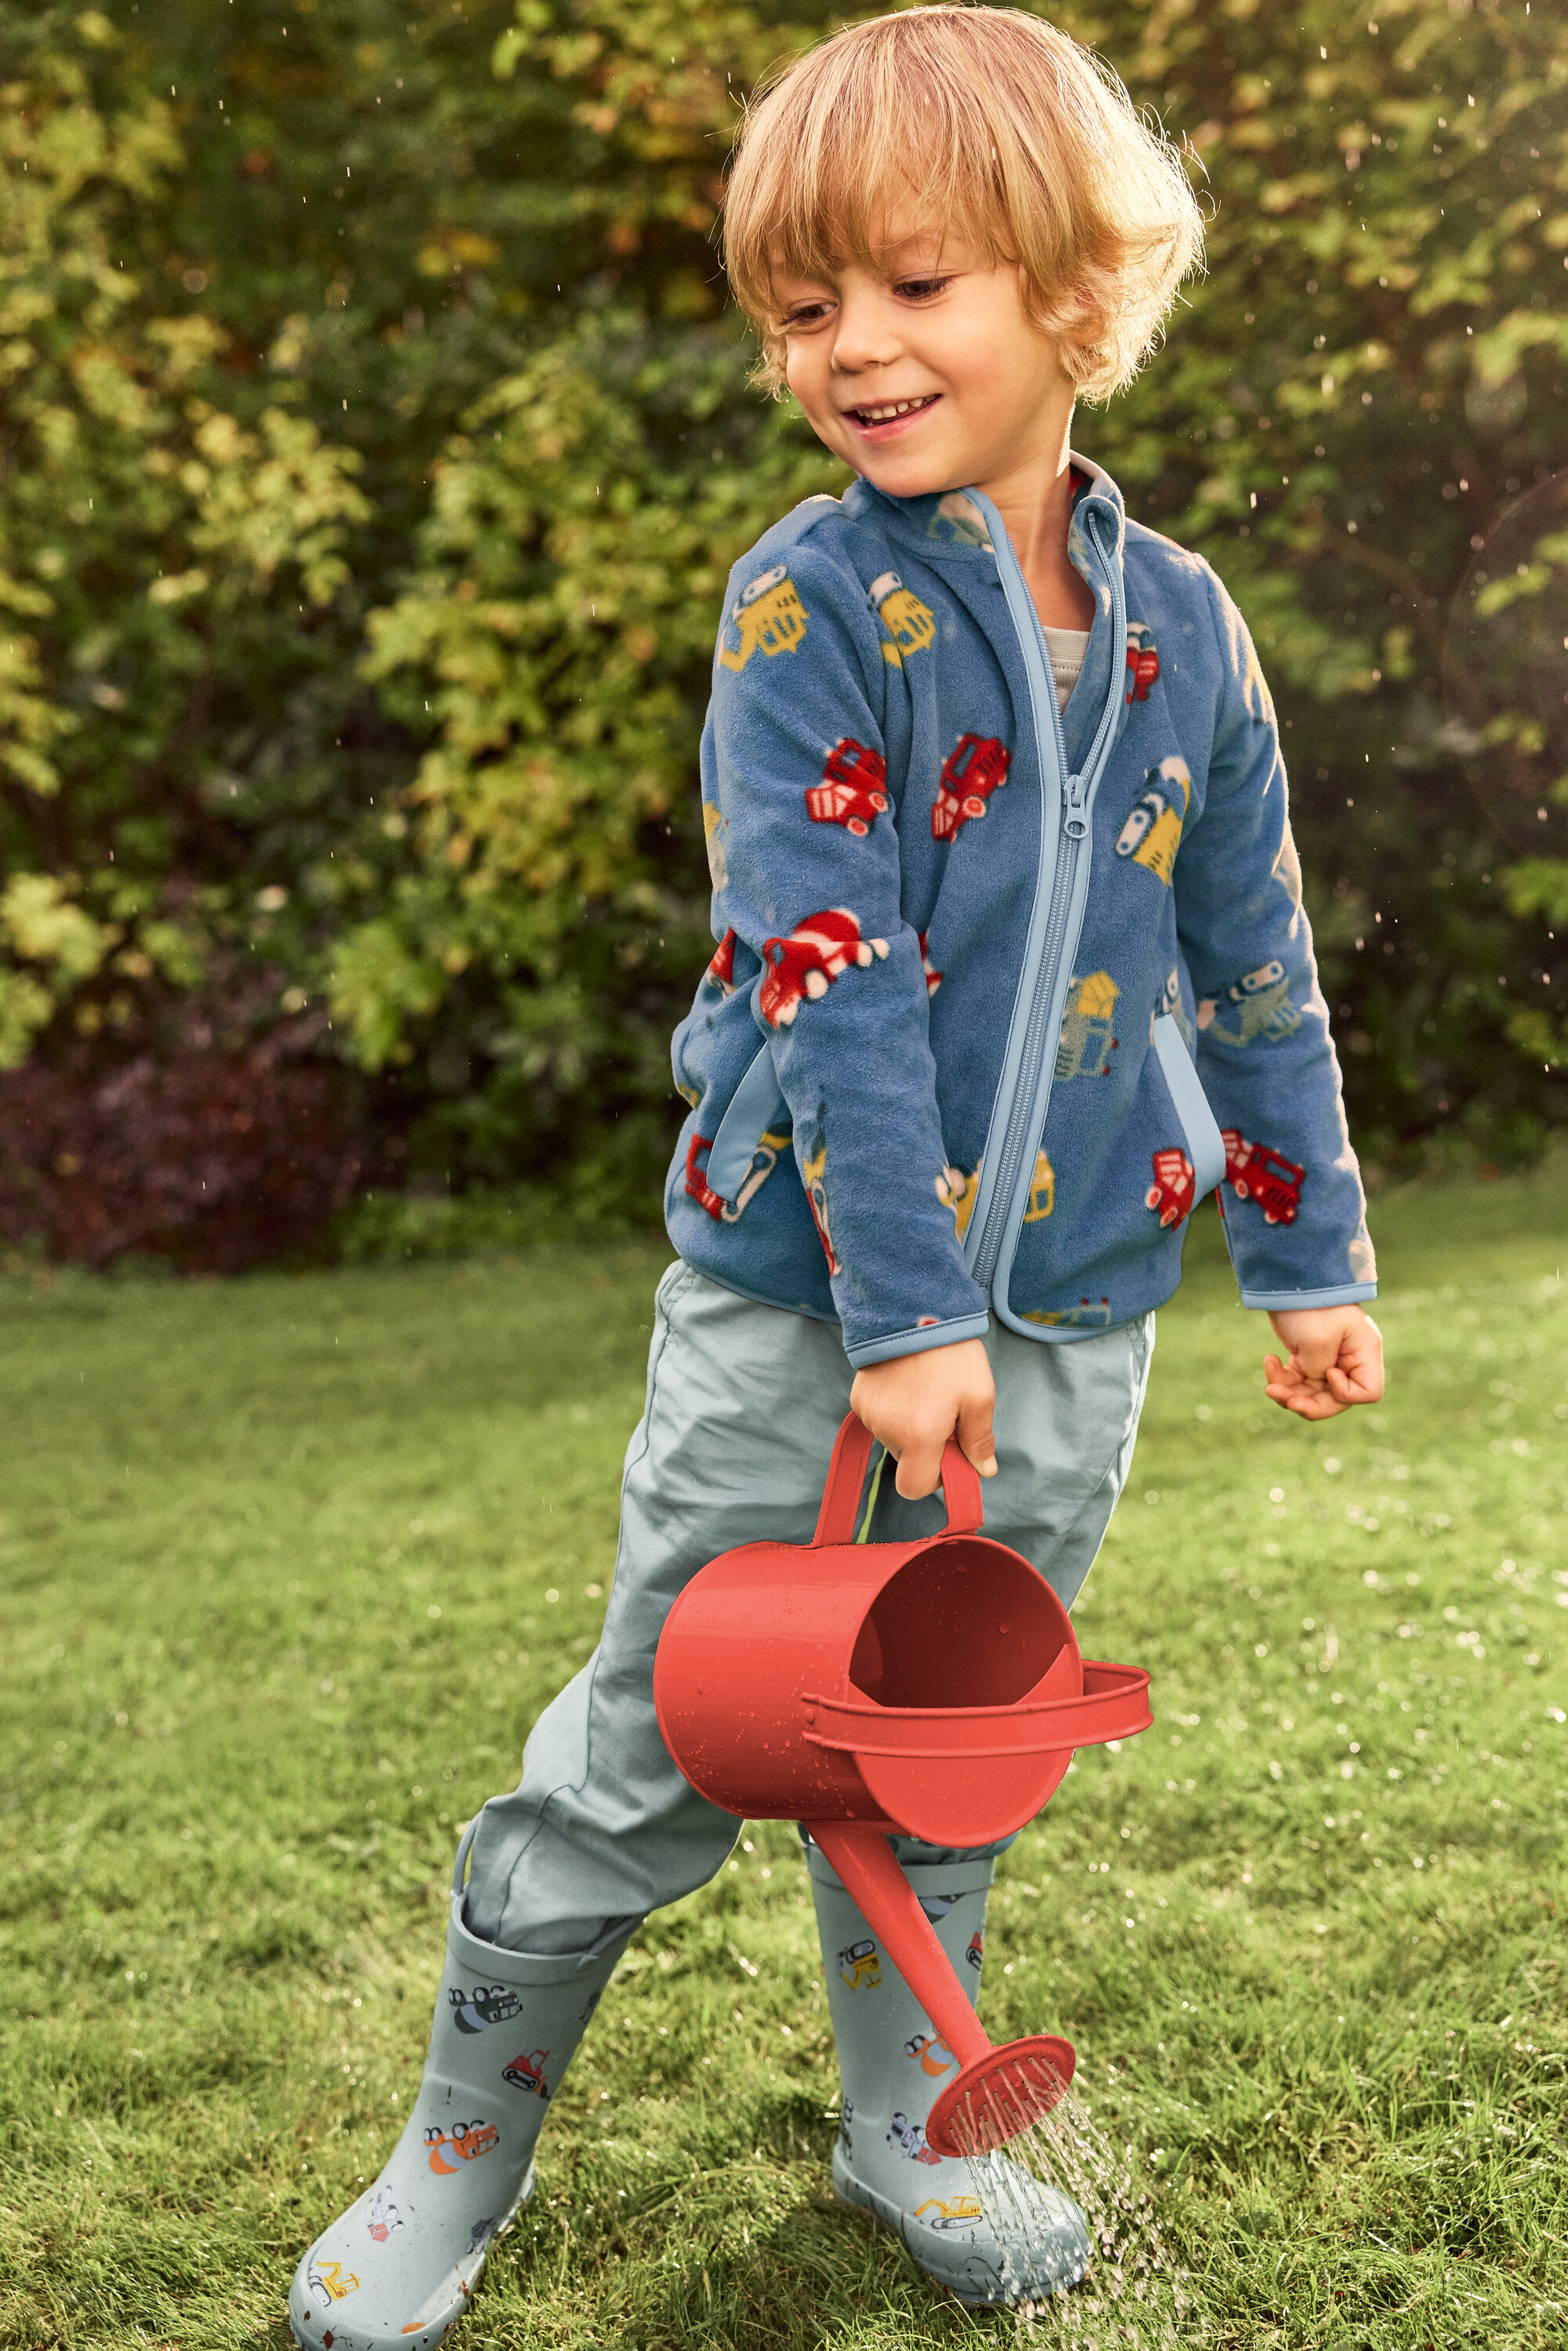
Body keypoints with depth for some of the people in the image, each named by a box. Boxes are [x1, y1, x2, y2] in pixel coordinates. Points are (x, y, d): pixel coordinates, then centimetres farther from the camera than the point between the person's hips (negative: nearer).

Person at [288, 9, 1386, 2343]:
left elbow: (1253, 964, 10)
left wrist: (1311, 1251, 13)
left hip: (1069, 1292, 4)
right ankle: (462, 2142, 24)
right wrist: (903, 1309, -21)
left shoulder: (1180, 621, 2)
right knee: (663, 1740, 4)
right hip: (793, 1281, -3)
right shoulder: (810, 603, -11)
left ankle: (903, 2125, 37)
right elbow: (825, 977, -18)